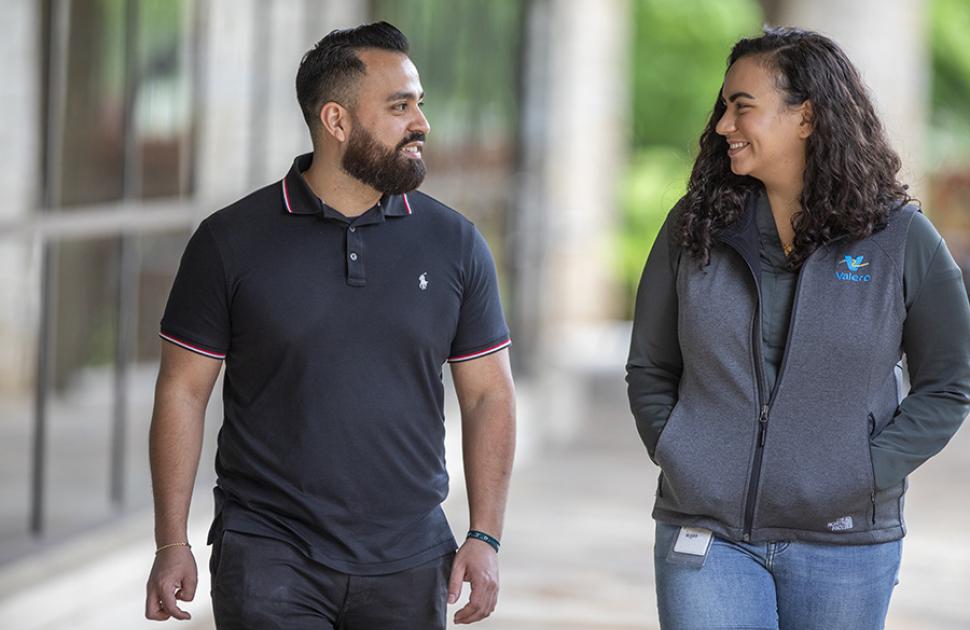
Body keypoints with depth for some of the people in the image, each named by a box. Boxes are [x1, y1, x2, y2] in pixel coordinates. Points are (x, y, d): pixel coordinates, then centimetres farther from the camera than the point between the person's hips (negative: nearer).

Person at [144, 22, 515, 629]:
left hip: (407, 562, 2)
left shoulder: (456, 244, 4)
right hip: (269, 556, -2)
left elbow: (489, 395, 8)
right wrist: (172, 543, -4)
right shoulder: (231, 241, -1)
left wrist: (485, 537, 0)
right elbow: (182, 392, 1)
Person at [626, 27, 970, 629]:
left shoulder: (902, 239, -1)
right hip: (706, 532, 1)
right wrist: (676, 460, -3)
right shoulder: (694, 228, 4)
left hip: (844, 541, -1)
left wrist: (864, 474, -7)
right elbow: (649, 370, 12)